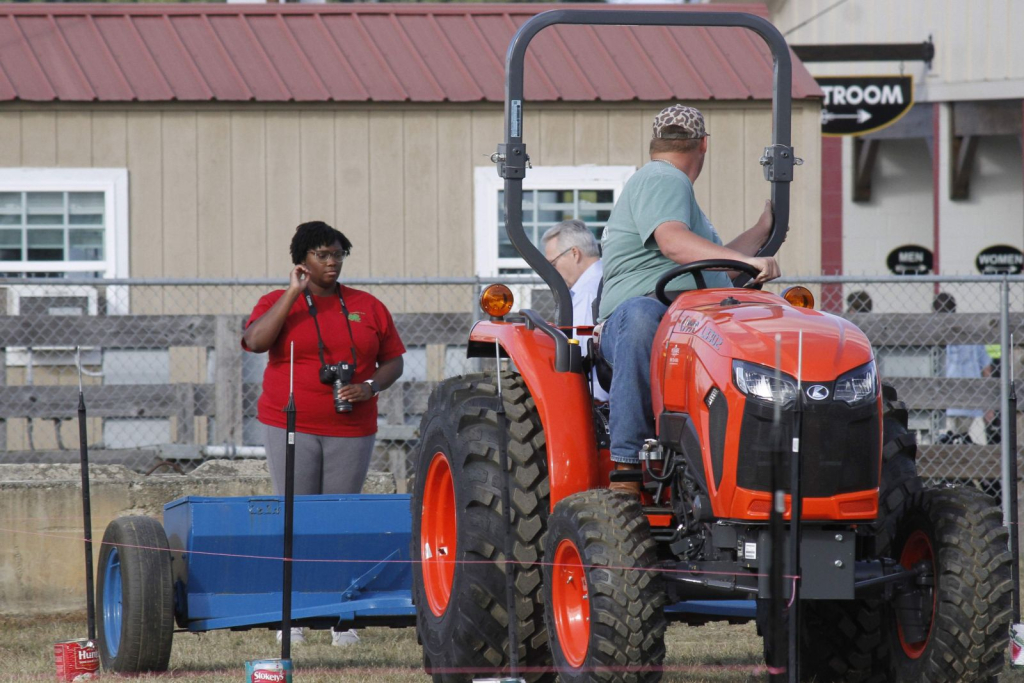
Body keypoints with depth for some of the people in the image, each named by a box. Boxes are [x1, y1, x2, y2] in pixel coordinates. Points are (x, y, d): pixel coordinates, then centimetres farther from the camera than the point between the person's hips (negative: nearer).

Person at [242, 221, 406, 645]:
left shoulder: (367, 307, 10)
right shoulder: (278, 303, 3)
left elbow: (393, 360, 13)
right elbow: (255, 341, -16)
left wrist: (370, 387, -7)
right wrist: (293, 294, -17)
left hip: (350, 430, 2)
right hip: (291, 426, -2)